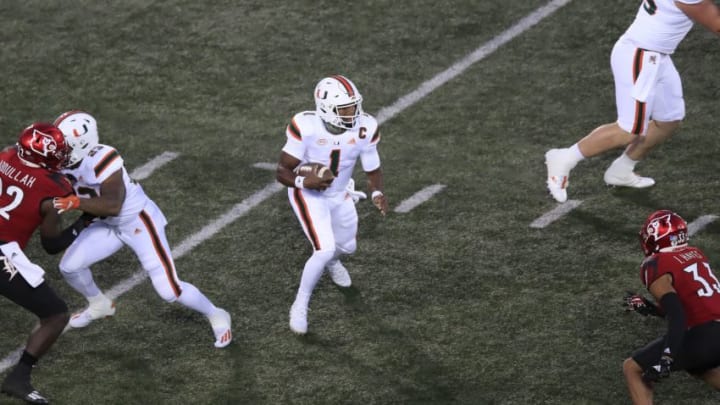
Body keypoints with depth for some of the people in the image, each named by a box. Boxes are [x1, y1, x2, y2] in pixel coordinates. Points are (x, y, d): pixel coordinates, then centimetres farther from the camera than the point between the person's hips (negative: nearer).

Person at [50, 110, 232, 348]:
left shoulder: (103, 161, -34)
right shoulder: (65, 162, -10)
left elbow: (113, 205, -38)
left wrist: (76, 203, -46)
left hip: (139, 222, -8)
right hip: (110, 225, 8)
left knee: (168, 289, -9)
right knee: (69, 266, 2)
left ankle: (216, 316, 16)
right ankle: (100, 306, 32)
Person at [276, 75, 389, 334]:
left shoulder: (365, 129, -22)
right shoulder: (306, 127, -32)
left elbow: (373, 170, -7)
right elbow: (282, 171, -24)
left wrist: (377, 193, -28)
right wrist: (303, 181, -46)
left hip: (340, 195, 5)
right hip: (308, 196, -5)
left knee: (346, 247, 24)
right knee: (324, 249, -22)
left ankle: (331, 262, 64)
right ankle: (300, 307, 0)